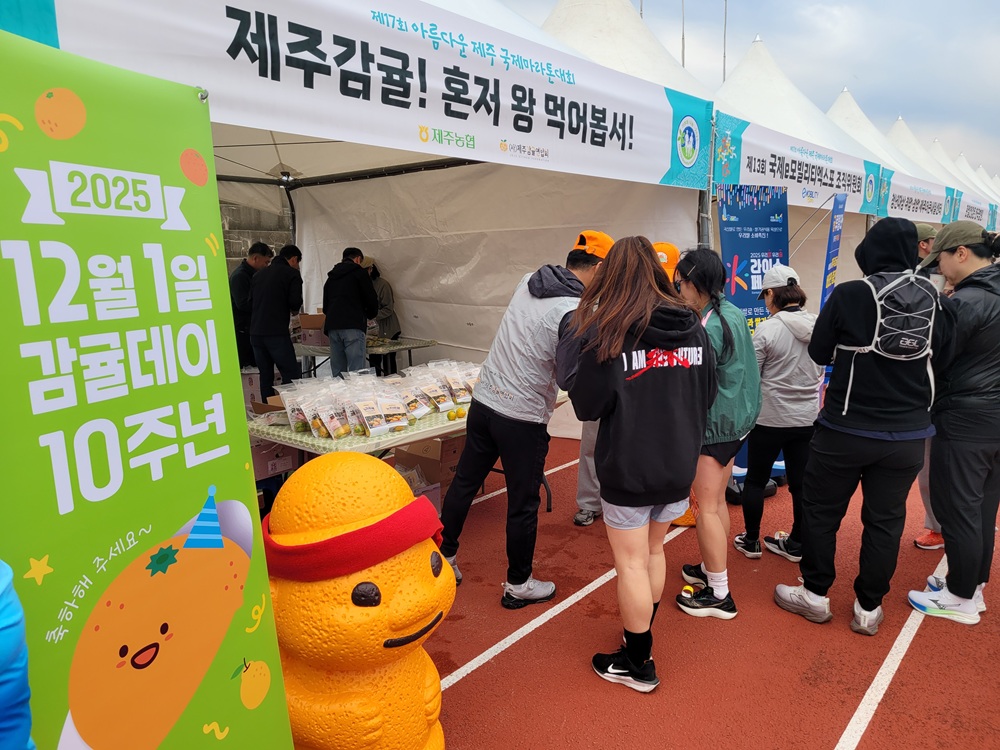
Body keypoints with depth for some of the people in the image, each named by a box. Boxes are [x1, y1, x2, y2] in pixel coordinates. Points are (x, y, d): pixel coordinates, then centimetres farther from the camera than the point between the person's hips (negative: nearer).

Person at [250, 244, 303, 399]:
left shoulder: (258, 274, 19)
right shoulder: (292, 274, 0)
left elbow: (250, 302, 17)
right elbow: (295, 303, -11)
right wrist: (294, 309, 11)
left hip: (255, 333, 7)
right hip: (277, 333, -6)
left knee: (265, 376, 11)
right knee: (291, 375, -3)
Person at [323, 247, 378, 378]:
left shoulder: (331, 277, 24)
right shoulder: (359, 272, 6)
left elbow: (325, 308, 27)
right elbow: (372, 300, 1)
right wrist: (370, 315, 20)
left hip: (332, 327, 6)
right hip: (353, 326, -6)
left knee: (337, 373, 6)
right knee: (356, 372, -9)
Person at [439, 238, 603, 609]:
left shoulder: (528, 282, 3)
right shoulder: (575, 313, -19)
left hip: (483, 400, 7)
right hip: (522, 417, -7)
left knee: (464, 482, 19)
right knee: (523, 504, 9)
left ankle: (443, 558, 35)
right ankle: (518, 585, 26)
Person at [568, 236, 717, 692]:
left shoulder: (607, 333, -17)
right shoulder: (693, 327, -1)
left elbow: (586, 406, -14)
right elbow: (708, 395, 8)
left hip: (628, 470, -6)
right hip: (678, 466, 6)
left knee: (631, 562, 9)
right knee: (653, 551, 23)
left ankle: (638, 664, 24)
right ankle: (641, 635, 43)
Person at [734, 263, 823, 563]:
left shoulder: (768, 328, -17)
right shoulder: (817, 325, 0)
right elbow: (820, 372, 14)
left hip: (770, 417, -5)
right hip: (807, 417, 5)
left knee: (755, 480, 11)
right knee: (802, 482, 13)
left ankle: (751, 541, 22)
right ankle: (797, 544, 25)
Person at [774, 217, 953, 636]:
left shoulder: (849, 295, -14)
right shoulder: (933, 300, -1)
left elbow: (818, 353, -4)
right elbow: (942, 359, 10)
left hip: (847, 429, -4)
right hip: (908, 433, 4)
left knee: (820, 509, 12)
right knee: (885, 519, 14)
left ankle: (815, 594, 24)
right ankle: (869, 608, 23)